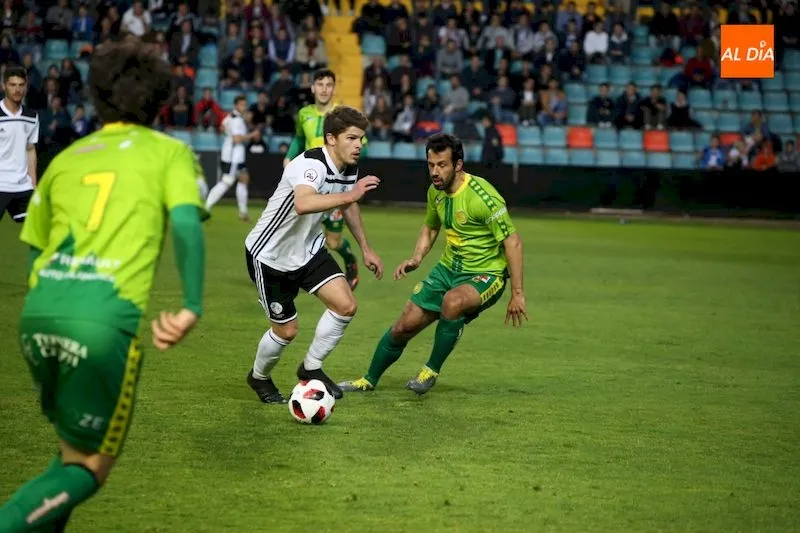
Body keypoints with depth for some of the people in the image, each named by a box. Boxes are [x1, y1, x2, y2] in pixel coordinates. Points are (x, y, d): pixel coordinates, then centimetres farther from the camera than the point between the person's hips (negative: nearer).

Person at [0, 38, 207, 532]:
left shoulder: (65, 157, 22)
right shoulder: (170, 152, 11)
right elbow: (187, 223, -7)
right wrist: (192, 307, -10)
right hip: (107, 319, -5)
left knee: (75, 447, 27)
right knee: (89, 468, 7)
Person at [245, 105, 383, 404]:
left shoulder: (349, 169, -4)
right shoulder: (311, 165, -30)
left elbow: (348, 206, 19)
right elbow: (303, 204, -53)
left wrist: (366, 249, 22)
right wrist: (350, 194, -54)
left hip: (308, 250, 7)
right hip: (270, 255, -7)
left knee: (345, 306, -8)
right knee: (286, 330, 3)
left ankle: (311, 368, 13)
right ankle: (259, 377, 34)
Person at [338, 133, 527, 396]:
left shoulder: (482, 196, -25)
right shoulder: (435, 191, -1)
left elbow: (513, 242, -21)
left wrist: (517, 293, -22)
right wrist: (416, 259, 1)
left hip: (486, 275, -7)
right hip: (448, 268, 7)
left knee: (452, 301, -38)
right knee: (403, 327, 5)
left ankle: (432, 371, -16)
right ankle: (369, 380, 28)